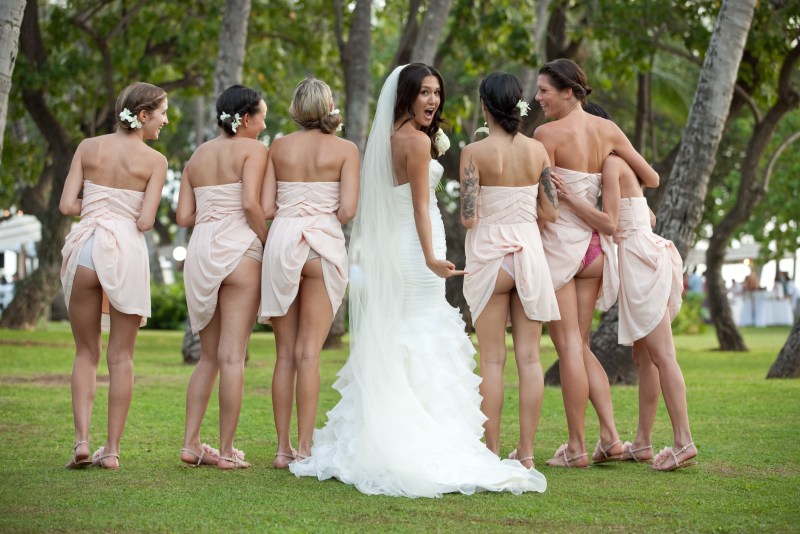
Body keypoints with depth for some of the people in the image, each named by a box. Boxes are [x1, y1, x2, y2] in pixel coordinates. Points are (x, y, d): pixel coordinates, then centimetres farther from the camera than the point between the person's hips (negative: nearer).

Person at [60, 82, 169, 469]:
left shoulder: (88, 147, 7)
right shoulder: (155, 161, -2)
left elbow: (67, 205, 1)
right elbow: (145, 222, -7)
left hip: (84, 246, 2)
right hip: (125, 249, -2)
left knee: (86, 353, 12)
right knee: (120, 356, 7)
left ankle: (82, 441, -2)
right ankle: (112, 449, 5)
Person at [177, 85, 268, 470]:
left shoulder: (197, 156, 16)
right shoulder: (253, 150, -1)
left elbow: (184, 216, 9)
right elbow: (251, 203, -14)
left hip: (200, 250, 6)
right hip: (238, 249, -6)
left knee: (208, 356, 13)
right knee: (232, 357, -4)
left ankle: (191, 444, 8)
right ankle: (227, 450, -3)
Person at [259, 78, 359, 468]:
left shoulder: (279, 148, 7)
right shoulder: (345, 149, 1)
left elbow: (266, 208, 2)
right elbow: (347, 211, -8)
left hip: (280, 241, 2)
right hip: (323, 245, -2)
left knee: (285, 352, 8)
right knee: (309, 352, -2)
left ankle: (282, 448, 8)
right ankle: (304, 448, -5)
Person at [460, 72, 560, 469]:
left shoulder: (475, 153, -11)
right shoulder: (537, 150, 1)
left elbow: (469, 218, -14)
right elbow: (550, 212, 2)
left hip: (489, 254, -3)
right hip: (529, 250, 3)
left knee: (492, 360, 2)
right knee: (529, 357, 6)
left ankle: (492, 452, 4)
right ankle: (526, 451, 8)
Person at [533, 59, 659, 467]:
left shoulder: (548, 134, -11)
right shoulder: (608, 130, 6)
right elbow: (651, 178, 12)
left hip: (558, 242, -6)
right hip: (594, 246, 6)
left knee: (568, 346, -2)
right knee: (580, 346, 14)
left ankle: (576, 448, 1)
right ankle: (610, 437, 4)